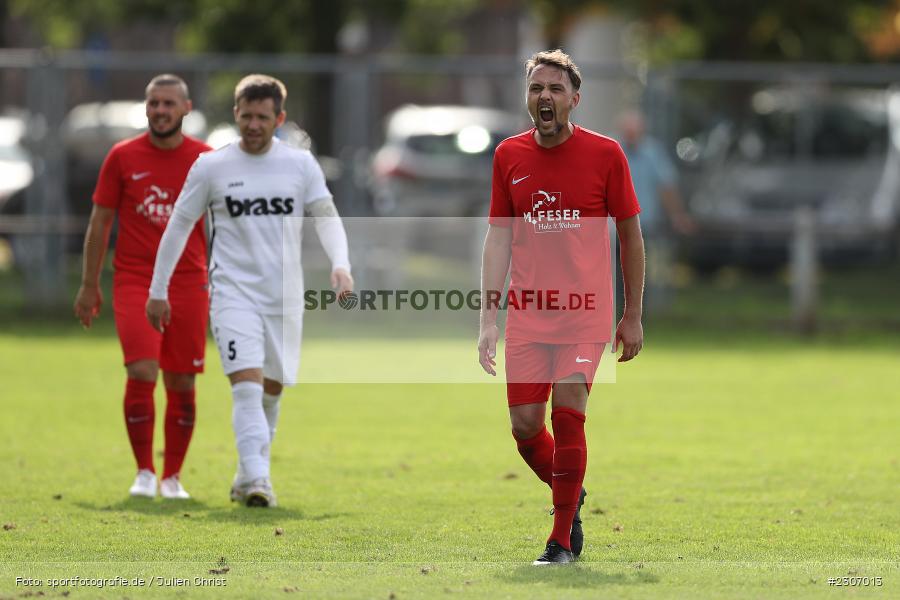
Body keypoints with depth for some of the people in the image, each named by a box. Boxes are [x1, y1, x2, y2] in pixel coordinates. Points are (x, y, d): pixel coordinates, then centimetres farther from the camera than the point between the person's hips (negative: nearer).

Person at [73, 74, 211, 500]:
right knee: (141, 373, -15)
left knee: (181, 383, 3)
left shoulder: (205, 160, 3)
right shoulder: (122, 157, 2)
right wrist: (89, 285, 5)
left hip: (188, 284, 1)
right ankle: (144, 473, -4)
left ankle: (172, 477, 15)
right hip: (133, 281, -1)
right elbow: (99, 222, 7)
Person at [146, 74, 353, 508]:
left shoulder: (301, 165, 3)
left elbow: (327, 218, 0)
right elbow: (179, 226, 6)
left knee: (272, 390, 10)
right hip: (233, 292, -3)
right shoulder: (211, 167, 0)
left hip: (284, 294, 3)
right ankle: (257, 480, -26)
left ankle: (248, 477, 26)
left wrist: (340, 265, -19)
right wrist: (158, 290, 7)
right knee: (247, 383, -18)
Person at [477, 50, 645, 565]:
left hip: (585, 312, -3)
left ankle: (564, 538, -3)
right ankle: (570, 496, 30)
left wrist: (633, 317, 6)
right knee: (525, 426, -1)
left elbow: (631, 236, 6)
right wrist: (488, 319, 3)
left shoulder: (604, 154, -2)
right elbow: (498, 238, 10)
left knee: (568, 416, -14)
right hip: (526, 315, 3)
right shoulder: (509, 156, 6)